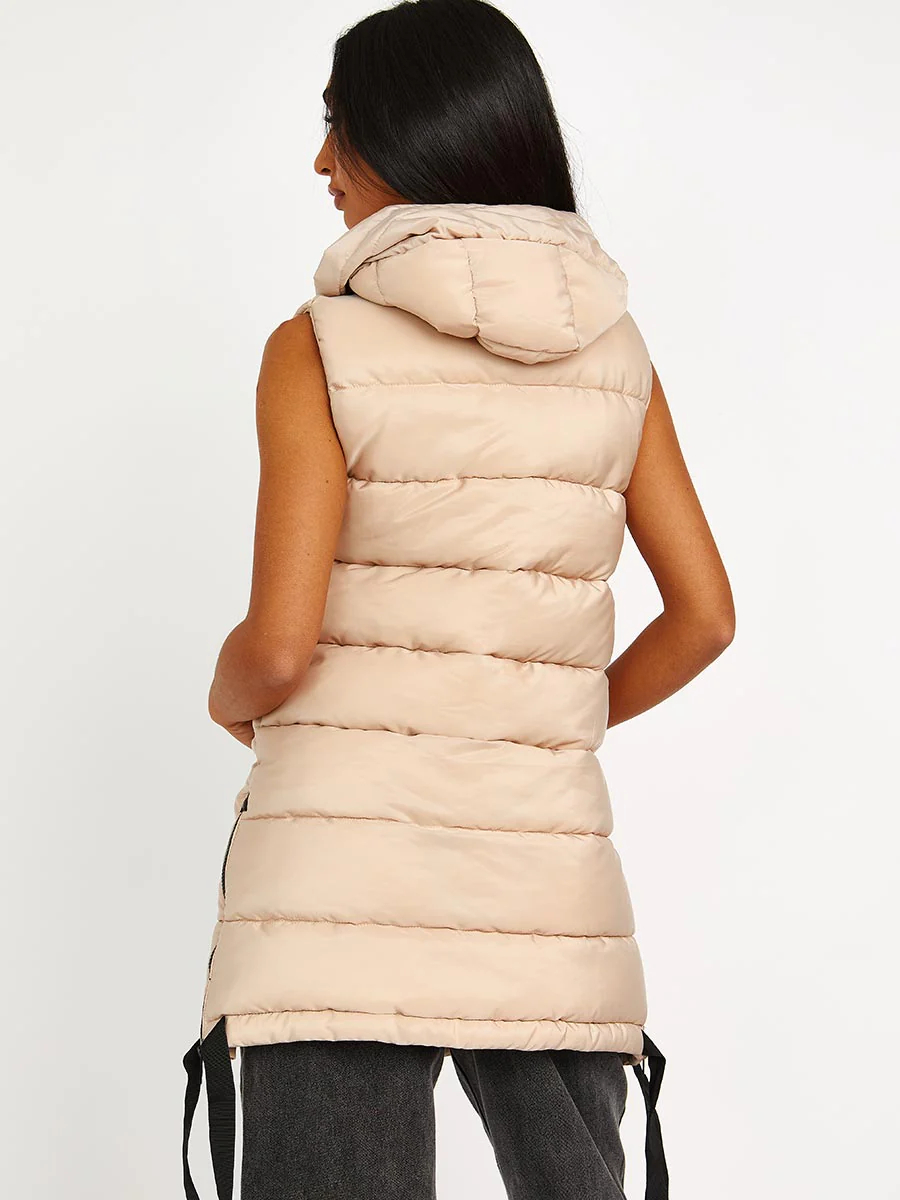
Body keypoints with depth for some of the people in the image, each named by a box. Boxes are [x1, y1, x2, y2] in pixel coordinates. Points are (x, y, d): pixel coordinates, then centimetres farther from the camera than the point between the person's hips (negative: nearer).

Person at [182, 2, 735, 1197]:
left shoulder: (321, 348, -6)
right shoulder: (614, 350, 7)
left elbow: (280, 644, -12)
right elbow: (703, 615, 9)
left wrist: (229, 697, 9)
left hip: (344, 870, -4)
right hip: (548, 873, 4)